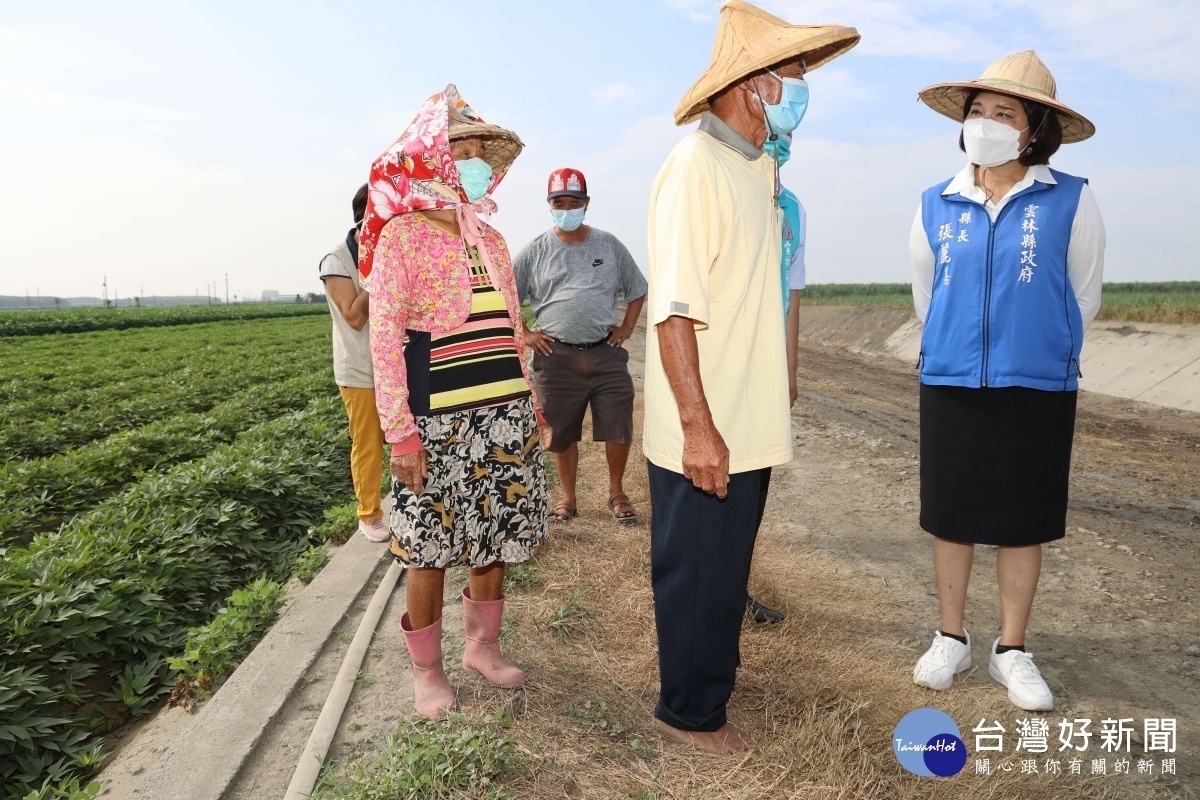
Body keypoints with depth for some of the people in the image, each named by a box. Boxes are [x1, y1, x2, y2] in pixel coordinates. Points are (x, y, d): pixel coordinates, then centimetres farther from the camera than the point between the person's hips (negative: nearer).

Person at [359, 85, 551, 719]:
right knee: (430, 547, 4)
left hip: (504, 412, 6)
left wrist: (531, 402, 15)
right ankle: (427, 670, 23)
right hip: (436, 419, -6)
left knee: (496, 536, 13)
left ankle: (483, 645, 33)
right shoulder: (403, 233, -5)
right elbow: (384, 336, -10)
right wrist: (400, 430, -16)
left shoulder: (489, 236, 14)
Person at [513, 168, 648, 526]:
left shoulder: (609, 245, 9)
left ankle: (616, 492, 24)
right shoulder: (534, 252, 5)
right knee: (563, 433, 8)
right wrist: (524, 335, 2)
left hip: (606, 353, 1)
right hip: (556, 357, -1)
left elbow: (637, 289, 18)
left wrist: (627, 328, 7)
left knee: (619, 429, 2)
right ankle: (568, 498, 25)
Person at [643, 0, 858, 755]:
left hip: (751, 422, 9)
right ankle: (691, 709, 28)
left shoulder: (762, 168, 11)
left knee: (729, 564, 23)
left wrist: (775, 395, 17)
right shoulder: (696, 166, -16)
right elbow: (673, 309, -22)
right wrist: (698, 428, -23)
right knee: (697, 571, 8)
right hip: (706, 431, -8)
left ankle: (717, 669, 44)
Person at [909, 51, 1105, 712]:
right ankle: (951, 639, 25)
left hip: (1038, 390, -1)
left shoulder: (1071, 201, -3)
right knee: (950, 517, 8)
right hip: (949, 386, 2)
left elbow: (1083, 299, 7)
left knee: (1023, 523, 7)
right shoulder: (936, 206, 3)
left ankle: (1012, 650, 23)